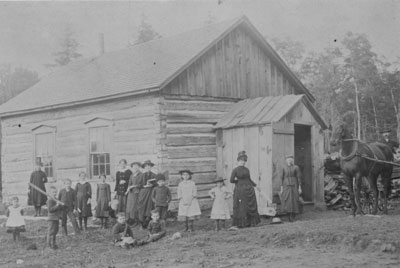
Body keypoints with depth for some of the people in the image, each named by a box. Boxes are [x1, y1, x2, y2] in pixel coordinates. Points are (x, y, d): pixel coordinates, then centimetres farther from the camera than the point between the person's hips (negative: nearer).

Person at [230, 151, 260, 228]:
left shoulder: (247, 169, 11)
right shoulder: (235, 170, -6)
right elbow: (231, 180, -13)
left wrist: (255, 185, 17)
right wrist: (239, 180, 0)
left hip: (249, 190, 6)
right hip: (240, 189, -6)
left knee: (251, 206, 6)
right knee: (241, 207, -4)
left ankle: (251, 222, 12)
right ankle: (240, 224, 1)